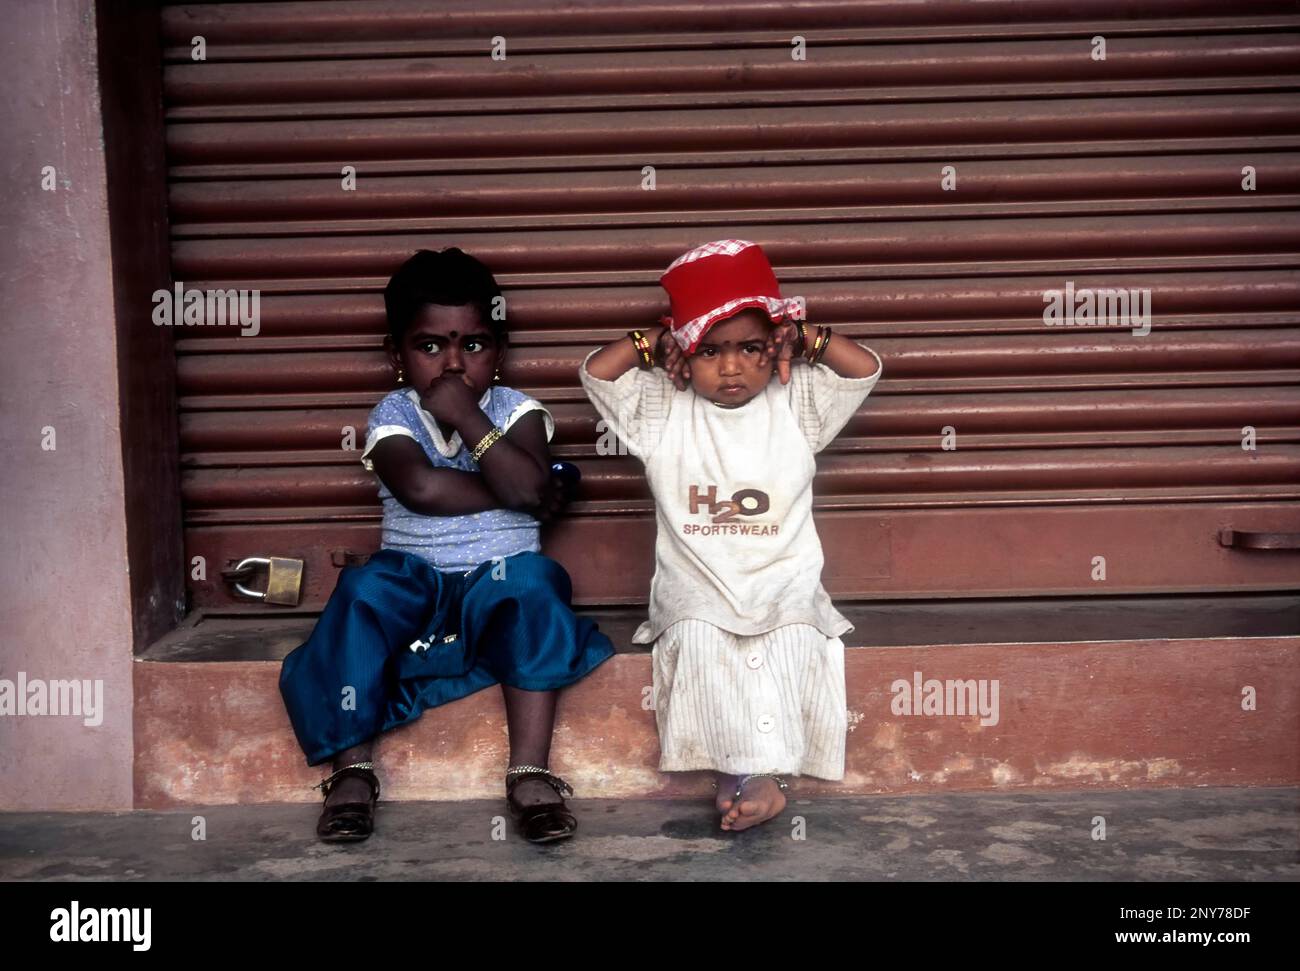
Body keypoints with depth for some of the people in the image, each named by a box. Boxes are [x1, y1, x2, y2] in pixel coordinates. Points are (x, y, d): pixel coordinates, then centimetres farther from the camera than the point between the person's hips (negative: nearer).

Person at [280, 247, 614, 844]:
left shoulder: (516, 411, 1)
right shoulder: (394, 416, 0)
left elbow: (530, 486, -20)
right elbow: (420, 488, -21)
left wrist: (467, 417, -18)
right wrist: (519, 493, -15)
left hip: (499, 581, 0)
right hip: (416, 580, 0)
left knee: (531, 579, -32)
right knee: (366, 588, -30)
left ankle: (530, 772, -33)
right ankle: (353, 769, -22)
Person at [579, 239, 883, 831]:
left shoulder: (793, 407, 7)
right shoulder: (664, 413, 6)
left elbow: (865, 370, 0)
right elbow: (596, 373, -2)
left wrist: (806, 336, -4)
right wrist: (653, 341, -1)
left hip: (784, 585, 0)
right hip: (694, 588, 0)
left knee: (790, 638, -30)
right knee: (699, 640, -31)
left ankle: (744, 769, -26)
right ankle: (763, 771, -28)